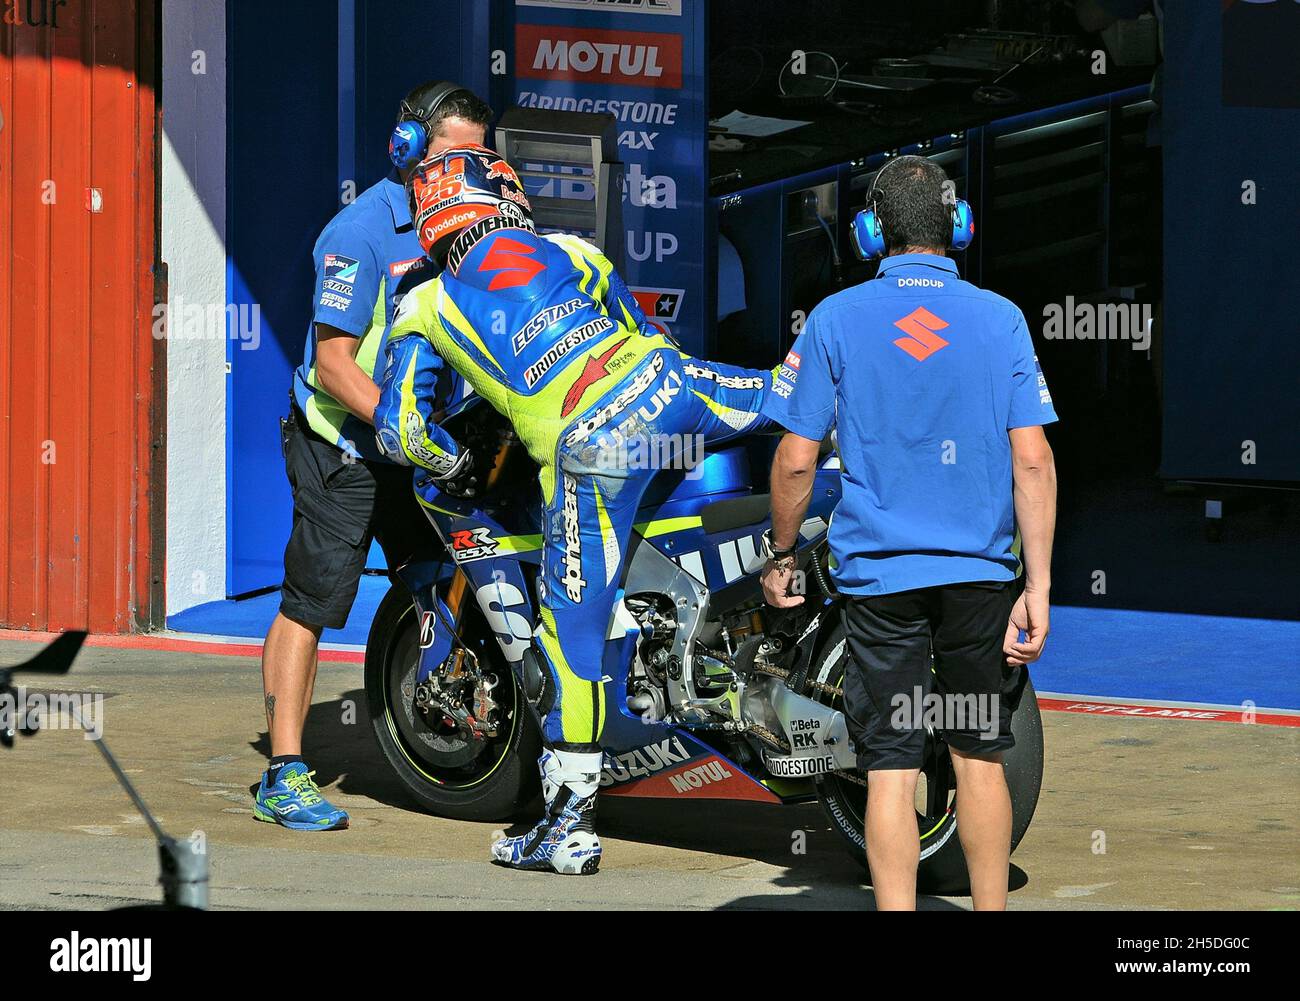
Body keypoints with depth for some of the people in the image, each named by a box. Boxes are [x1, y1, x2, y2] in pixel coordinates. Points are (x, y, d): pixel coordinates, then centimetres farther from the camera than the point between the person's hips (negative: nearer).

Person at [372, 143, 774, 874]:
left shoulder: (424, 310, 13)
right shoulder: (569, 252, 19)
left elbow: (401, 430, 8)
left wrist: (450, 463, 27)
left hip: (587, 453, -1)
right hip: (668, 390, 1)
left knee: (574, 629, 6)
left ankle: (571, 822, 10)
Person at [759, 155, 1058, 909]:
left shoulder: (836, 319, -3)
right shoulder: (1001, 319, -2)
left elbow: (796, 461, -4)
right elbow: (1033, 461, -8)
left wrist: (781, 555, 11)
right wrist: (1038, 586, -6)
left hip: (878, 574, -1)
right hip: (980, 574, 1)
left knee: (891, 768, 1)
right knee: (981, 758, 14)